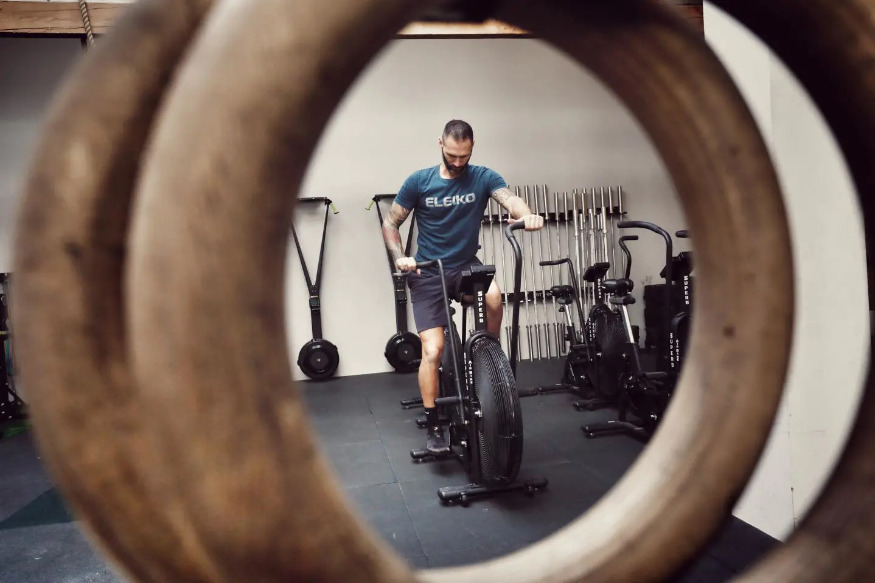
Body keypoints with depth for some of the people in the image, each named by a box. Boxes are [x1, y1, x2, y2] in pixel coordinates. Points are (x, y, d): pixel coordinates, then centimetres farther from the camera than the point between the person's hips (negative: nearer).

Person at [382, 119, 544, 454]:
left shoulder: (483, 177, -3)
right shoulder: (418, 182, -5)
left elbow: (510, 199, -23)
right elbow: (390, 224, 2)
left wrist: (526, 215, -46)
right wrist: (400, 258, -15)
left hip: (466, 265, 1)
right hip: (427, 273, -1)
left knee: (493, 297, -33)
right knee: (433, 350, -10)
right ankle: (433, 426, 6)